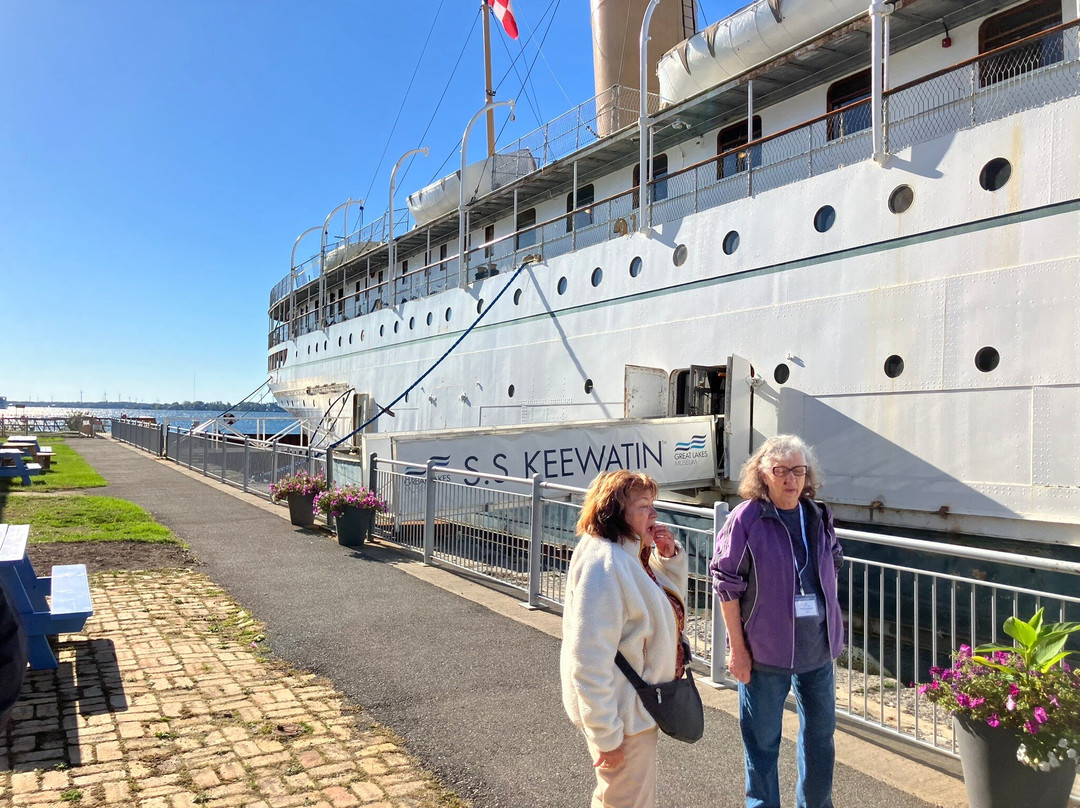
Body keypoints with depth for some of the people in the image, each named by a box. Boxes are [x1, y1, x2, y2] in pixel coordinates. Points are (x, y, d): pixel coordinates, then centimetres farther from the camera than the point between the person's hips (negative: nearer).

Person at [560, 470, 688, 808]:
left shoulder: (628, 555, 2)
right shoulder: (603, 563, -27)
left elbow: (672, 601, 17)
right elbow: (590, 661, -28)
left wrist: (669, 557, -2)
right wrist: (606, 735, -24)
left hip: (637, 706, 9)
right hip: (622, 716, -9)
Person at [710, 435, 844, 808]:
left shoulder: (818, 517, 1)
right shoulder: (746, 519, -15)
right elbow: (727, 585, -13)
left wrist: (830, 622, 11)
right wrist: (737, 648, -14)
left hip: (817, 646, 6)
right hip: (766, 650, -5)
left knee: (820, 733, 21)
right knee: (763, 741, 9)